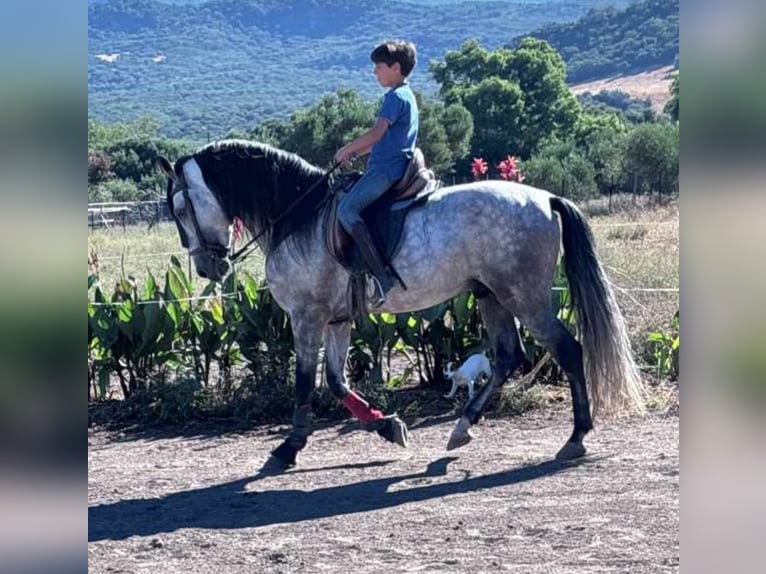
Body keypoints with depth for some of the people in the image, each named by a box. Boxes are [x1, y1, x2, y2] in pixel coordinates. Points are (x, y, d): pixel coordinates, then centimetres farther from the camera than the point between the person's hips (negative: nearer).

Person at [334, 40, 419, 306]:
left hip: (386, 169, -11)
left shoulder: (395, 96, -11)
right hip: (393, 166, 11)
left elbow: (376, 133, -22)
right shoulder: (405, 96, 22)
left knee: (346, 209, -24)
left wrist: (346, 150, -9)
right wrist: (355, 153, 17)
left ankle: (383, 276, -32)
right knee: (352, 207, 18)